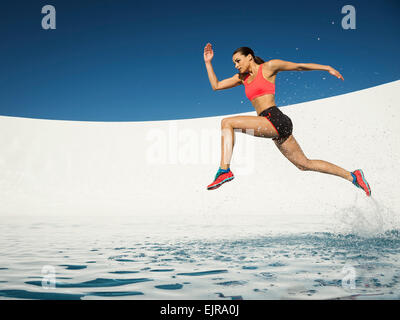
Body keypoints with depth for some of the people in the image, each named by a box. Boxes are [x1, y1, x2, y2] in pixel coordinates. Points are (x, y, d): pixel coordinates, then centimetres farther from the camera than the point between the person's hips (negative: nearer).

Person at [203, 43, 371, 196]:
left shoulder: (268, 67, 4)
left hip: (275, 119, -8)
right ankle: (352, 176, 22)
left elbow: (299, 66, 9)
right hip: (272, 126, 8)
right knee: (305, 165, 13)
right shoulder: (242, 77, 23)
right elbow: (216, 85, 24)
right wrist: (208, 62, 19)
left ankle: (224, 170, -20)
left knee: (227, 122, -16)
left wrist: (327, 67, 8)